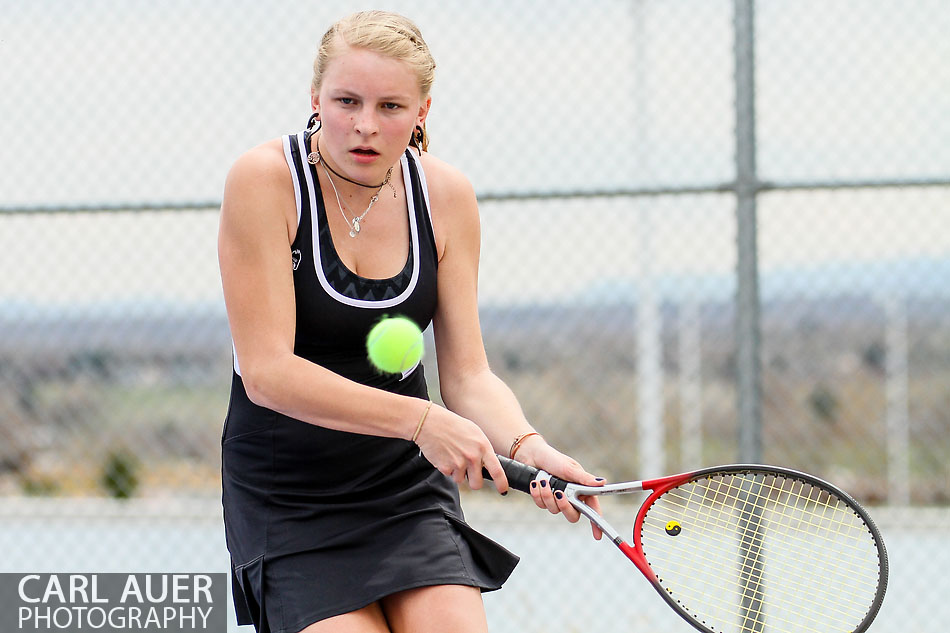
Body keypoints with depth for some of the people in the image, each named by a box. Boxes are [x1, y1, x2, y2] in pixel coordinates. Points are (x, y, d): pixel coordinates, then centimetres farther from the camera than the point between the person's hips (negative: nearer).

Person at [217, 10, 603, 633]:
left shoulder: (447, 196, -3)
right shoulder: (263, 181, -15)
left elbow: (469, 374, -2)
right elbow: (267, 371, -20)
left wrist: (526, 444, -23)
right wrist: (420, 419, -27)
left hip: (408, 488, 3)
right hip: (289, 500, -3)